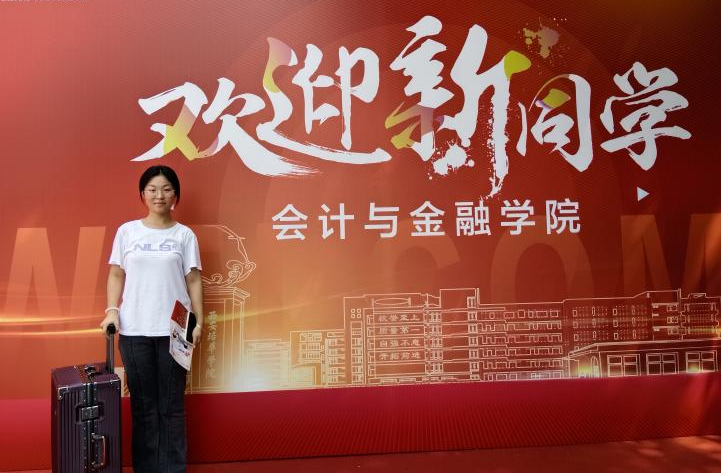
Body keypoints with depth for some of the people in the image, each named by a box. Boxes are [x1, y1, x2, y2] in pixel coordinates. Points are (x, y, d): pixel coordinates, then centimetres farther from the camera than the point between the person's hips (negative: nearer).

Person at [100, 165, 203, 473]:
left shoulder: (184, 235, 4)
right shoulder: (127, 231, 6)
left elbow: (193, 280, 3)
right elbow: (116, 275, 9)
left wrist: (199, 321, -4)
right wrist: (112, 310, -5)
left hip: (173, 329, -1)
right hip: (134, 329, 1)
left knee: (172, 405, 6)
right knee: (143, 404, 8)